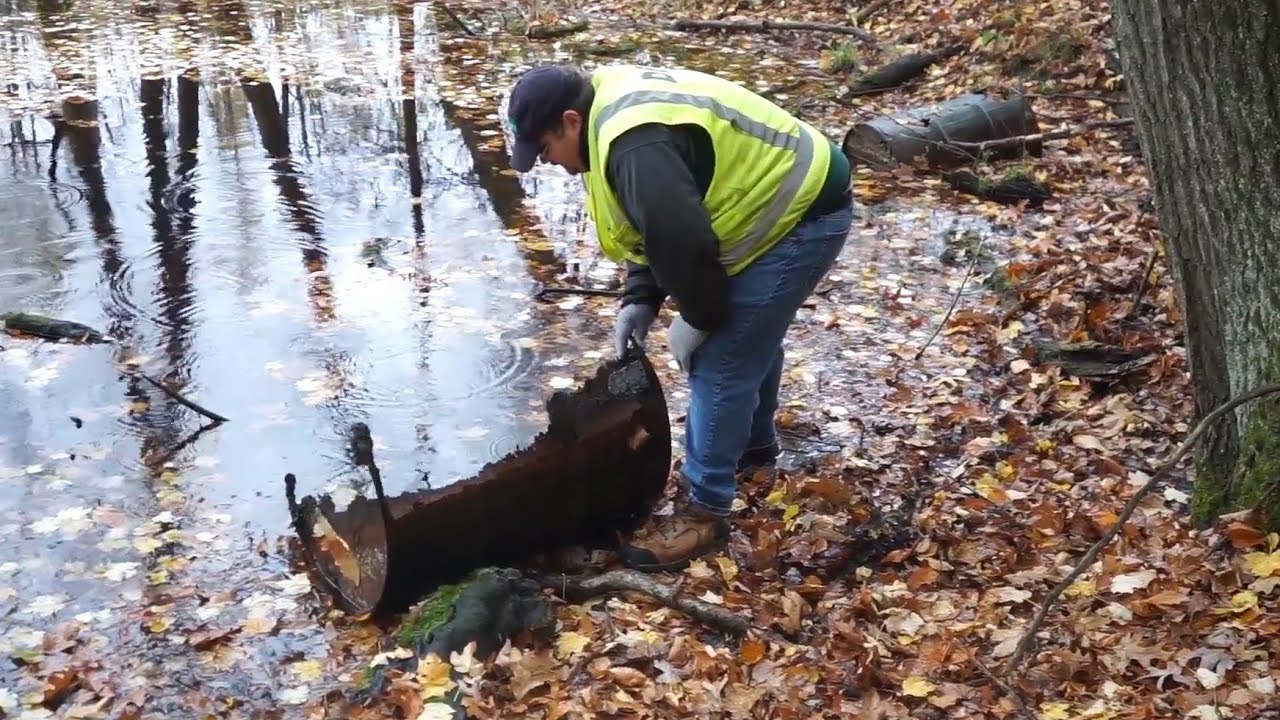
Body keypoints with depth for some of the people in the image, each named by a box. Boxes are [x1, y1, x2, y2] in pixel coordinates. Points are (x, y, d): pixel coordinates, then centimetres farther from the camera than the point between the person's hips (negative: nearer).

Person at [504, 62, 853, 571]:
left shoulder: (638, 145, -28)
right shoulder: (616, 111, 7)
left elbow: (684, 241, -31)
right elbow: (656, 223, 15)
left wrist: (696, 319, -15)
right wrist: (640, 299, 8)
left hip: (801, 219, -11)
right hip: (788, 198, 11)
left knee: (719, 364, -7)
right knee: (750, 336, 27)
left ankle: (703, 511, 2)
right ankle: (754, 443, 49)